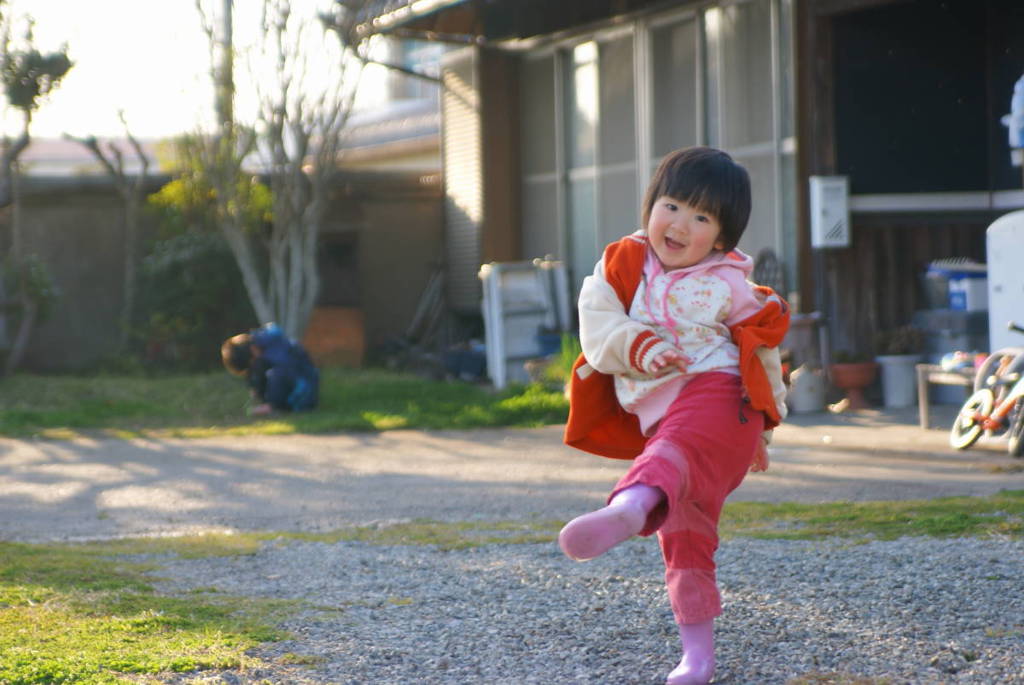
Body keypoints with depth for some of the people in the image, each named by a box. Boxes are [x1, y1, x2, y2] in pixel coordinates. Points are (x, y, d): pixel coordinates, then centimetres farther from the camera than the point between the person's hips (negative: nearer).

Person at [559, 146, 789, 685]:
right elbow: (596, 325, 0)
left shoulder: (727, 286, 6)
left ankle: (628, 508, -73)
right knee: (683, 535, 11)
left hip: (716, 395, -6)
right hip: (656, 415, 6)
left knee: (676, 449, -39)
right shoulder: (623, 265, 12)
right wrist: (639, 347, -19)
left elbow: (763, 351, 16)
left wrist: (763, 424, 19)